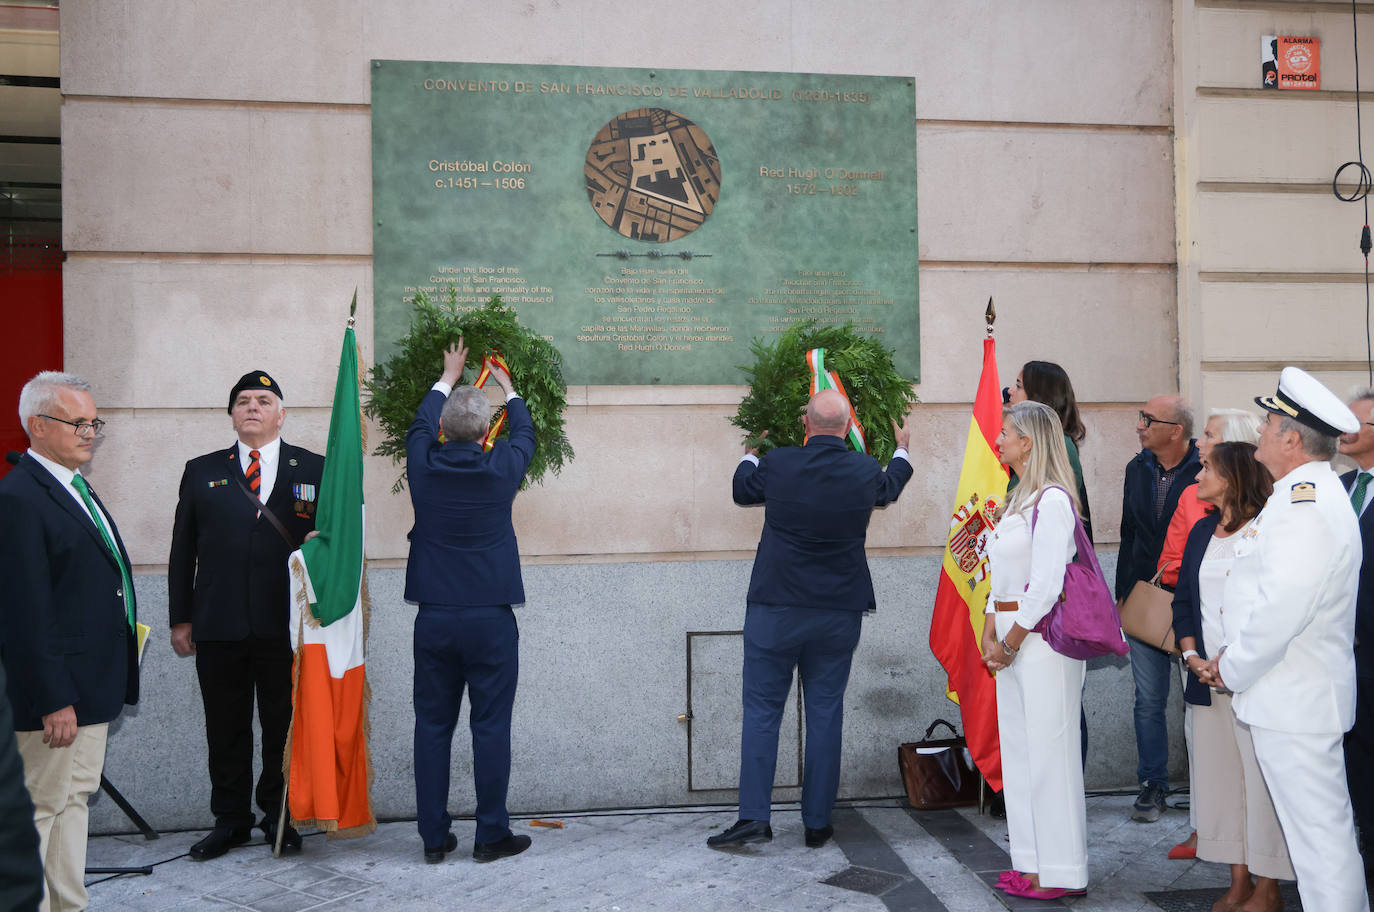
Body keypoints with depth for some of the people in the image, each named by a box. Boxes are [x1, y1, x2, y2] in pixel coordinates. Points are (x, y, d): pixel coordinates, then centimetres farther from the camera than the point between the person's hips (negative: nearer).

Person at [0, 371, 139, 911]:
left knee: (75, 798, 17)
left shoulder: (76, 488, 13)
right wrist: (53, 700, -21)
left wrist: (114, 682, 15)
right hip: (57, 692, -10)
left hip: (92, 688, 10)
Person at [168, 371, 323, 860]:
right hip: (219, 627, 2)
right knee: (226, 729, 9)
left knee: (284, 727, 7)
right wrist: (180, 618, 7)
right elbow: (183, 550, 11)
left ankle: (279, 816, 22)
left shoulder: (314, 469, 6)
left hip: (287, 624, -1)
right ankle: (230, 820, 23)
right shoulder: (202, 471, 11)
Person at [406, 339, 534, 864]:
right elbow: (525, 433, 16)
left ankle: (434, 836, 15)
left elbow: (422, 423, 21)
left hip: (434, 619, 2)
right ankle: (491, 835, 9)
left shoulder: (423, 465, -2)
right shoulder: (501, 468, -6)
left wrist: (448, 378, 37)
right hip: (490, 619, -2)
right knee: (491, 727, 4)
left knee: (432, 726, 9)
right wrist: (508, 388, 35)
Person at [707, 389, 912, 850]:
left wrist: (752, 453, 35)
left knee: (761, 709, 5)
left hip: (775, 610, -2)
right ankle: (817, 822, 14)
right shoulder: (866, 471, -3)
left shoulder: (777, 464, -9)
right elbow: (889, 488, 23)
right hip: (840, 613, 2)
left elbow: (742, 489, 13)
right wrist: (901, 449, 44)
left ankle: (754, 815, 1)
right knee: (825, 713, 9)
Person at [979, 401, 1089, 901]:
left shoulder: (1052, 499, -14)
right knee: (1018, 750, 13)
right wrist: (989, 635, 6)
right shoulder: (1018, 499, 16)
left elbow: (1046, 584, -20)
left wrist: (1011, 642, -13)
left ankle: (1062, 873, 9)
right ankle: (1033, 862, 23)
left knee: (1049, 752, -2)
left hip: (1042, 637, -9)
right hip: (1012, 639, 9)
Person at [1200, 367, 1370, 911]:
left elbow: (1282, 607, -26)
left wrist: (1232, 670, -12)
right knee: (1323, 830, 18)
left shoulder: (1306, 503, -20)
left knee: (1319, 834, -3)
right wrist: (1233, 654, 10)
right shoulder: (1307, 494, 14)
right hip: (1293, 696, 10)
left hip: (1293, 702, -10)